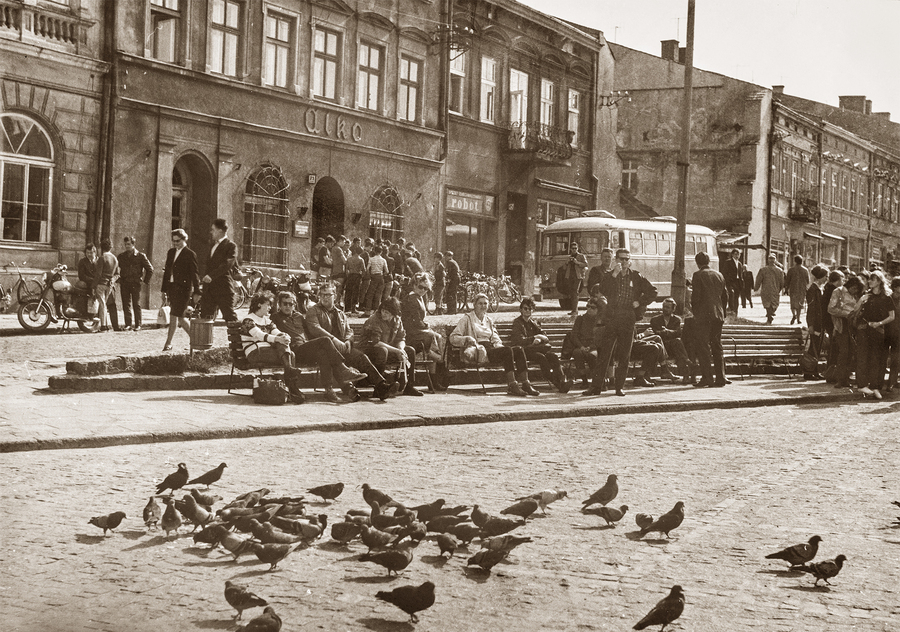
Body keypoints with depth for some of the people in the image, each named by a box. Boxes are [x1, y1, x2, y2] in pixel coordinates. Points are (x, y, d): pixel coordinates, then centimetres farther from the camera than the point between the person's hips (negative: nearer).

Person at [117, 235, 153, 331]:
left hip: (136, 284, -3)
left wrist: (145, 280, 0)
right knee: (126, 305, 1)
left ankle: (138, 325, 2)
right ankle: (128, 324, 5)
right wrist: (119, 280, 10)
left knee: (136, 305, -2)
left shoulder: (141, 256, 1)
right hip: (124, 284, 3)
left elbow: (150, 269, 6)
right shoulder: (121, 256, 11)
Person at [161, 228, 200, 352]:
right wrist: (164, 290, 16)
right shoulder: (171, 252, 15)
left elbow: (194, 274, -5)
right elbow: (167, 271, 18)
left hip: (183, 288, -7)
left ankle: (168, 343, -8)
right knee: (179, 316, 8)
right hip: (172, 287, 7)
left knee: (174, 315, -10)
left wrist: (196, 292, -8)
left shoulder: (190, 254, -4)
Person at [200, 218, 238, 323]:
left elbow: (227, 264, -19)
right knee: (205, 317, 5)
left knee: (230, 317, -6)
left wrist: (211, 275, -27)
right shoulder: (213, 245, 20)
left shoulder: (230, 246, -7)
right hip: (209, 288, 8)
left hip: (223, 288, -8)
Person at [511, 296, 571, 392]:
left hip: (536, 349, 6)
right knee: (541, 357, -34)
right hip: (523, 351, -6)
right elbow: (520, 341, -12)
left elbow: (546, 339, 15)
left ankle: (563, 381, -38)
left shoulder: (533, 324, 24)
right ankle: (555, 382, -42)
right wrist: (535, 338, -11)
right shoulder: (517, 322, 4)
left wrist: (538, 340, -8)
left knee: (553, 356, -23)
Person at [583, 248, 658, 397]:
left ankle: (620, 387, 9)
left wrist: (640, 302, 1)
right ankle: (596, 386, -1)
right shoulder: (609, 276, 8)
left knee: (624, 356, 2)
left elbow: (652, 292, 13)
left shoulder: (636, 277, 9)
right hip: (611, 320, 0)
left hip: (628, 321, 0)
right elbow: (603, 291, -11)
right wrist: (614, 274, -16)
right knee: (604, 354, -3)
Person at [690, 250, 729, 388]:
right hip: (718, 315, 6)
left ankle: (707, 377, -8)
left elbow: (696, 296, -13)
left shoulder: (698, 275, -8)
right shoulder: (719, 275, 11)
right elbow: (725, 295, 14)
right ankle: (720, 377, 9)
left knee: (703, 347, -3)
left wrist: (694, 311, 2)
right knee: (717, 347, 11)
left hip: (703, 316, -6)